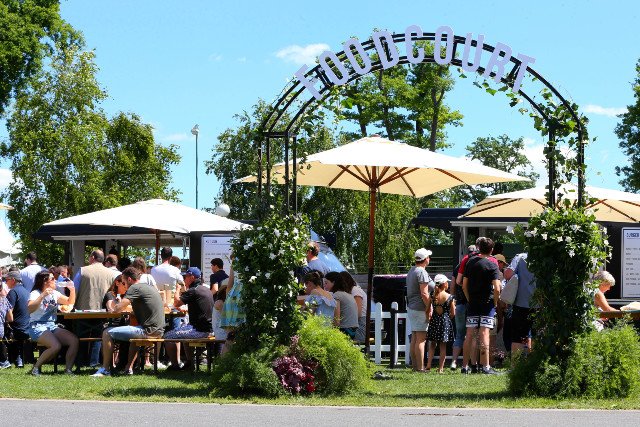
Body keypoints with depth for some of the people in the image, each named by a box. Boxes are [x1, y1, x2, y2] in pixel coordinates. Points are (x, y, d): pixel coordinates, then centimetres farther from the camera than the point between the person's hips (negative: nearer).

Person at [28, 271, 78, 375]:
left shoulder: (54, 293, 16)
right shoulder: (35, 293, -6)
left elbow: (70, 302, 23)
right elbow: (30, 309, -24)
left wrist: (72, 290, 6)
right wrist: (43, 296, -29)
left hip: (52, 326, 7)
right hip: (37, 327, -7)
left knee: (74, 340, -16)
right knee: (56, 346, -31)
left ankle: (68, 369, -10)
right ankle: (36, 368, -14)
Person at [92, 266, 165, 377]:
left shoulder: (135, 288, -8)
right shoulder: (149, 288, 20)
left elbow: (118, 309, -15)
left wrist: (114, 307, 7)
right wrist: (125, 307, 27)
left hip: (147, 330, -9)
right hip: (158, 331, 9)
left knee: (107, 333, -6)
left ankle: (105, 369, -3)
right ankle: (129, 368, 32)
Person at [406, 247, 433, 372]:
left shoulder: (412, 271, 15)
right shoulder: (422, 272, -15)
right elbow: (424, 293, -21)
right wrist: (428, 309, -15)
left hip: (411, 307, 10)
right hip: (420, 308, -10)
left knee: (414, 338, 12)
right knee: (421, 339, -8)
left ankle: (414, 365, 15)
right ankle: (420, 367, -9)